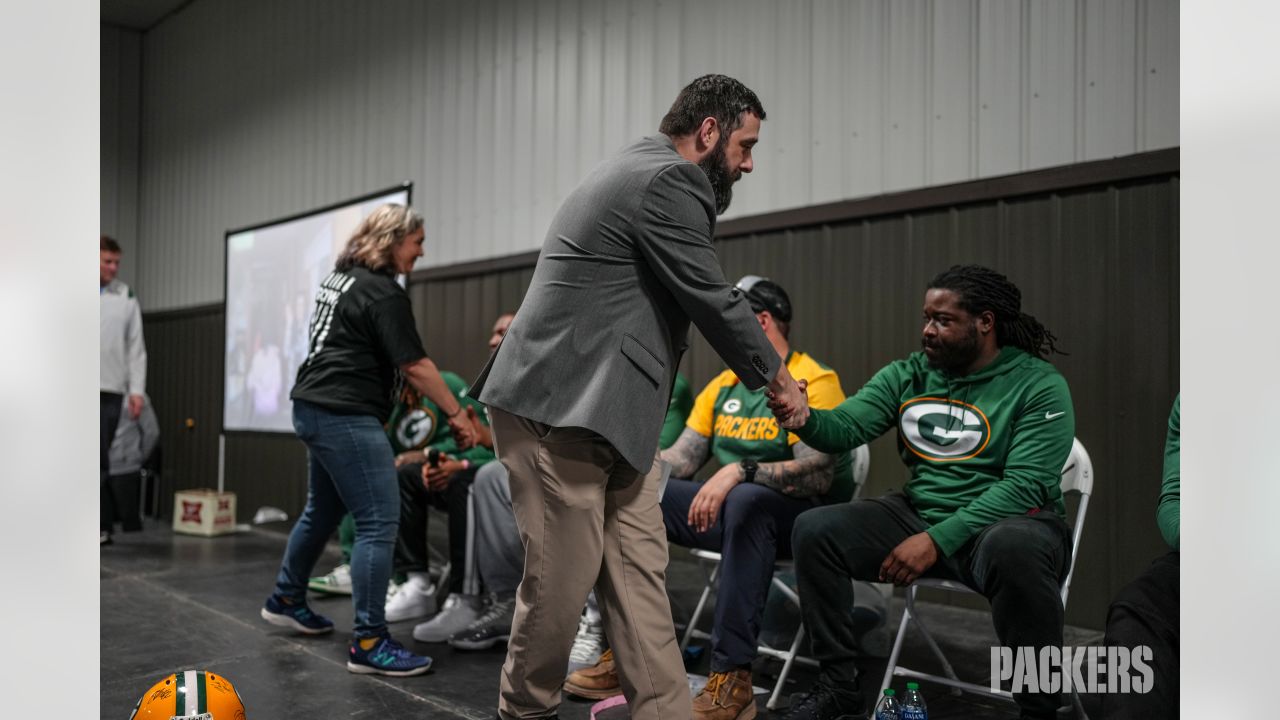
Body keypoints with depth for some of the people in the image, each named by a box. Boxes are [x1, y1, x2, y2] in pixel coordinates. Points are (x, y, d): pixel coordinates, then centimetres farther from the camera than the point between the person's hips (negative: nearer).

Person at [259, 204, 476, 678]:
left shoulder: (341, 277, 16)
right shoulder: (383, 293, -13)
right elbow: (415, 365, -16)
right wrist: (457, 415, -11)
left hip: (315, 408, 11)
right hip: (346, 416, -11)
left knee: (323, 511, 23)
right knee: (379, 523, -10)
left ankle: (286, 600, 40)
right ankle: (369, 644, -7)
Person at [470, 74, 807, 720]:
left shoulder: (641, 171, 21)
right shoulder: (667, 180, -12)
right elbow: (710, 299, -10)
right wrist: (774, 377, 4)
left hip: (603, 412, 11)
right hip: (558, 407, -11)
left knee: (640, 570, 6)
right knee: (562, 576, -1)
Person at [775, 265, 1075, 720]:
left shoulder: (1038, 385, -10)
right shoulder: (906, 375, 5)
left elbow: (1025, 484, -19)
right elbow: (845, 426, -5)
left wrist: (938, 540, -26)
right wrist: (805, 420, -31)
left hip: (1008, 520, -5)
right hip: (918, 514, 5)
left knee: (1014, 550, -40)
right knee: (814, 530, -11)